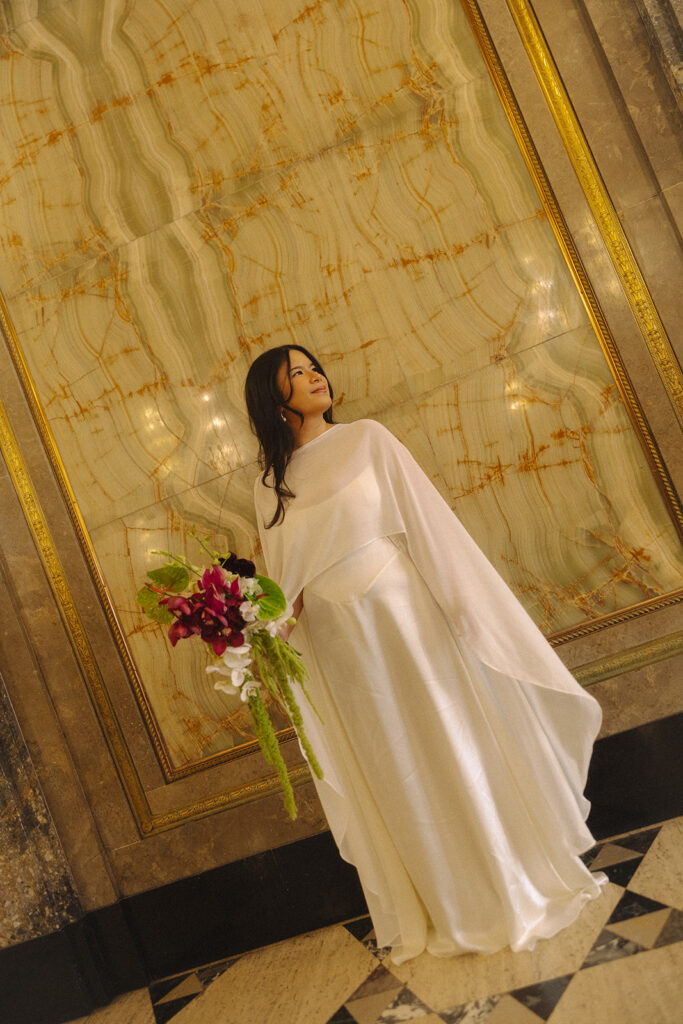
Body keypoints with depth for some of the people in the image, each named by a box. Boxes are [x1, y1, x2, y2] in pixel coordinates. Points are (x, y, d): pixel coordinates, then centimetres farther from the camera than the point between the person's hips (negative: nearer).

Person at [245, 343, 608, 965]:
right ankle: (452, 910, 35)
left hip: (410, 615, -2)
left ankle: (522, 877, 33)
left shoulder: (366, 439, -1)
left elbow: (428, 519, -5)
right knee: (398, 779, 14)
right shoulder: (269, 488, 5)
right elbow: (283, 588, 8)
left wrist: (458, 604, -10)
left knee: (461, 748, 9)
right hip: (341, 646, 2)